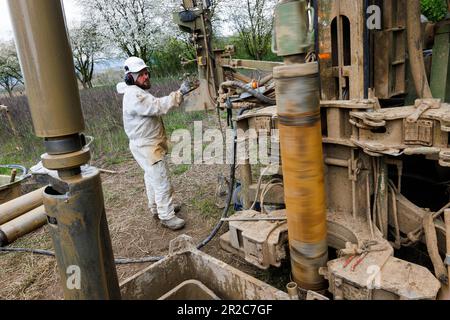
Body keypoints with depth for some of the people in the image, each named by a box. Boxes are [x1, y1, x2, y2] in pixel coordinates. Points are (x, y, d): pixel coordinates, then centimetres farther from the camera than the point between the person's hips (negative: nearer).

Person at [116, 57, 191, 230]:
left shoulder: (139, 92, 12)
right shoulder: (134, 96, -24)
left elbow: (154, 108, 17)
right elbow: (158, 106, -33)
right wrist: (179, 93, -35)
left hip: (149, 144, 11)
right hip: (146, 147, -11)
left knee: (152, 178, 22)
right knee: (162, 182, -6)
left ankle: (157, 208, 38)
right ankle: (167, 216, 5)